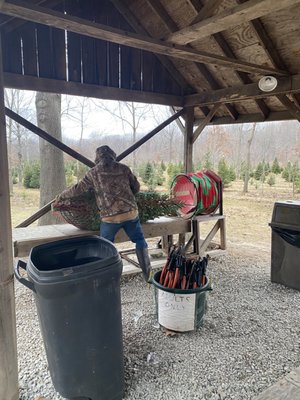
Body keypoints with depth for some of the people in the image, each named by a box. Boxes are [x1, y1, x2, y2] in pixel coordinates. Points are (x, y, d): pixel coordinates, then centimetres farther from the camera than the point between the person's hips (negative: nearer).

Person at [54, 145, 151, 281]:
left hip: (109, 216, -2)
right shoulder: (123, 168, 8)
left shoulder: (93, 173, 4)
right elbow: (136, 187, 15)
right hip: (131, 212, 2)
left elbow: (77, 189, 8)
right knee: (139, 240, 17)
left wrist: (61, 196, 24)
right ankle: (147, 273, 16)